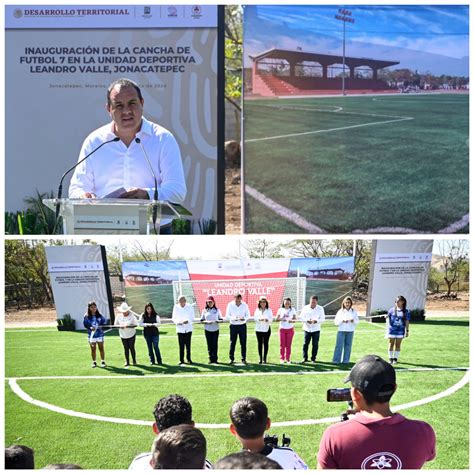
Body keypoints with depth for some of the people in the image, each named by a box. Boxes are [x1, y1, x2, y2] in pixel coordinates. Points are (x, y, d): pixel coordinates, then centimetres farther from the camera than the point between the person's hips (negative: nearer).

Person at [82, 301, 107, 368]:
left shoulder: (99, 315, -3)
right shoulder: (86, 316, -6)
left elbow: (104, 322, 7)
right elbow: (85, 324, -3)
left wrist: (100, 326, -12)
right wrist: (90, 327, -20)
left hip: (99, 334, 1)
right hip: (91, 335, -1)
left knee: (101, 348, 6)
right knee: (93, 349, 8)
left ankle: (103, 361, 18)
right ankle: (94, 362, 22)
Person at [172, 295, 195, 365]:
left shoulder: (190, 307, -3)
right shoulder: (176, 307, -1)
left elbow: (192, 317, 0)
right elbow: (173, 318, 2)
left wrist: (188, 321, -20)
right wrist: (177, 322, -18)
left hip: (188, 328, 0)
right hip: (180, 329, 0)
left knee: (188, 345, 3)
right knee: (181, 345, 0)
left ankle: (188, 359, 16)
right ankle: (181, 360, 8)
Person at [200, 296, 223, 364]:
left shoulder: (217, 310, 5)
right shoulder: (204, 310, 4)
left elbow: (221, 319, 7)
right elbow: (202, 320, 4)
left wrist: (218, 321, -15)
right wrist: (207, 322, -15)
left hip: (215, 330, 0)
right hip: (207, 330, 0)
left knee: (215, 344, -1)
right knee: (209, 345, 2)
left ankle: (215, 359, 4)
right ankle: (211, 359, 9)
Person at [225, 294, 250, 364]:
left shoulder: (245, 305, -1)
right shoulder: (230, 305, -4)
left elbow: (248, 315, 3)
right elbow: (227, 316, -3)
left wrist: (244, 318, -19)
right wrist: (233, 318, -23)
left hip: (242, 325, 1)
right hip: (233, 326, -1)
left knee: (243, 343, 1)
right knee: (232, 342, 1)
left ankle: (243, 359, 10)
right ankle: (231, 358, 10)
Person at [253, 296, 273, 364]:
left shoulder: (269, 310, 7)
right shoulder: (257, 310, 9)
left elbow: (271, 318, 0)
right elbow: (255, 317, -1)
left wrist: (268, 320, -22)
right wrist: (259, 319, -22)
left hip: (267, 329, -1)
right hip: (258, 329, 1)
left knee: (266, 343, -1)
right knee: (260, 343, 1)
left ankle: (264, 358, 4)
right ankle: (260, 358, 6)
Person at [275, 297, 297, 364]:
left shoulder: (292, 310, 4)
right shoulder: (280, 309, 3)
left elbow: (295, 319, 0)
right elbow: (277, 318, -1)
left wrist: (292, 321, -22)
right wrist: (281, 319, -21)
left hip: (290, 329, 0)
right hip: (282, 328, 0)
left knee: (288, 344, 1)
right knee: (282, 344, -1)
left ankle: (288, 359, 8)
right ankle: (282, 358, 7)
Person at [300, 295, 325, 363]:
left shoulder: (320, 309, -2)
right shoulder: (305, 308, 0)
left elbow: (322, 318, -4)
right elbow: (301, 317, -1)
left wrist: (316, 321, -24)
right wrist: (307, 320, -21)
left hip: (316, 329, -1)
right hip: (307, 329, 1)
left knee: (315, 344, 2)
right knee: (305, 343, 2)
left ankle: (313, 358, 14)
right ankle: (305, 358, 13)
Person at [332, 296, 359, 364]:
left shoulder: (354, 311, 7)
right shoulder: (340, 311, 1)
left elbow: (357, 321, 6)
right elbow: (336, 322, -2)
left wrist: (353, 320, -15)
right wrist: (343, 321, -18)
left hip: (350, 331, 2)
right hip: (341, 330, -2)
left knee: (348, 346, 5)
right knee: (339, 345, -4)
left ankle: (345, 360, 14)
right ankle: (336, 360, 0)